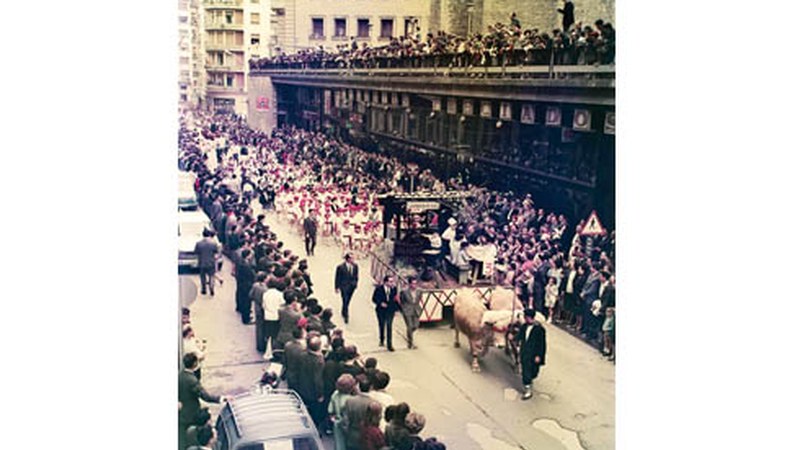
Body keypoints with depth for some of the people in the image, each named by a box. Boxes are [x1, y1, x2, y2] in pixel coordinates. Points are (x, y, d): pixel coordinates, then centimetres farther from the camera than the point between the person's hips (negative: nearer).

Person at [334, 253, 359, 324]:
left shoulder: (355, 266, -6)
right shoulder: (340, 267, -18)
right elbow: (337, 278, -10)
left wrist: (356, 283, 10)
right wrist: (337, 287, -7)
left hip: (352, 286, 5)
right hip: (344, 286, -5)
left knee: (347, 301, 19)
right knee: (345, 301, -3)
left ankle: (344, 312, 42)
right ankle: (346, 316, 11)